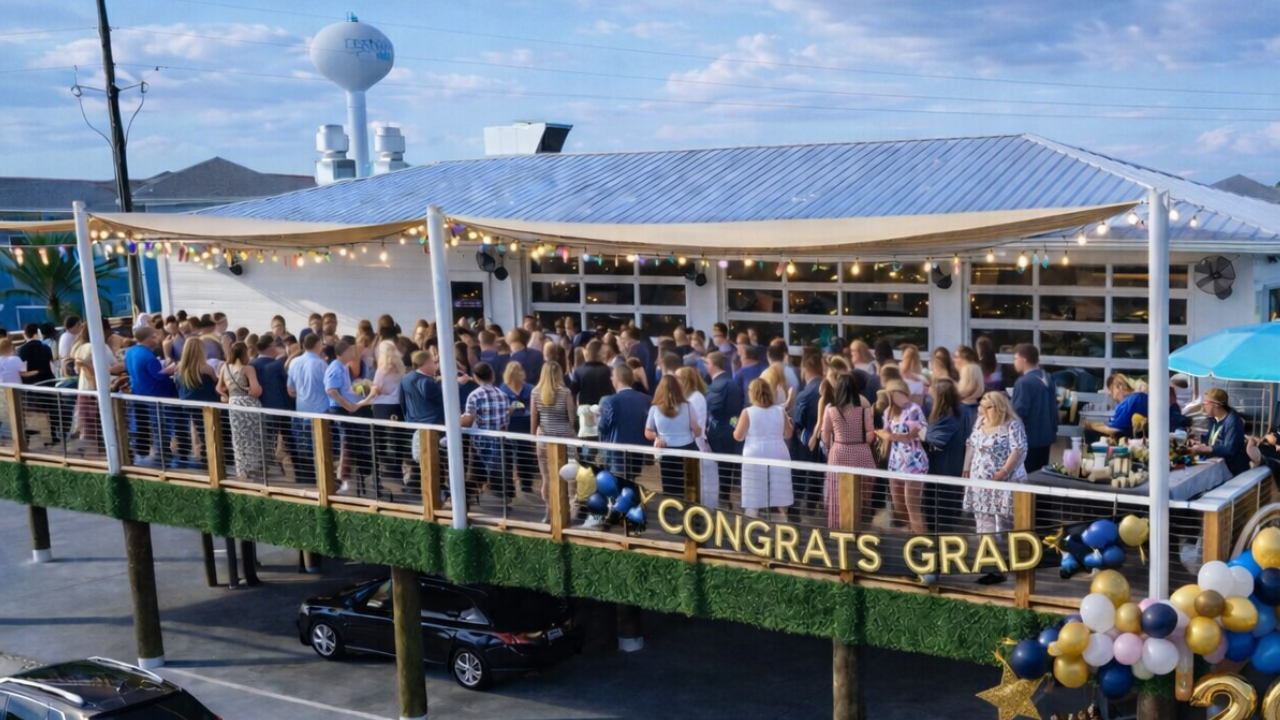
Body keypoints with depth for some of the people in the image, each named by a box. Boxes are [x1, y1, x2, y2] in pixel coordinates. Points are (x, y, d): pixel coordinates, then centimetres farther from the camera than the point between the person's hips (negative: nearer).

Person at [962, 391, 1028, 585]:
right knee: (985, 524, 8)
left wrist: (1004, 471, -24)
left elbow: (1019, 450, -20)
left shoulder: (1012, 424, -12)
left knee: (1004, 527, -6)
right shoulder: (981, 422, 12)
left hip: (1004, 483, -8)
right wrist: (966, 469, 15)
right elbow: (972, 446, 18)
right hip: (981, 482, 8)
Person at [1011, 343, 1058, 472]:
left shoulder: (1024, 382, -20)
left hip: (1028, 439, -9)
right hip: (1045, 436, 9)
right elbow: (1054, 407, 16)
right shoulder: (1048, 378, 8)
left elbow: (1019, 412, -23)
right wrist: (1053, 429, 25)